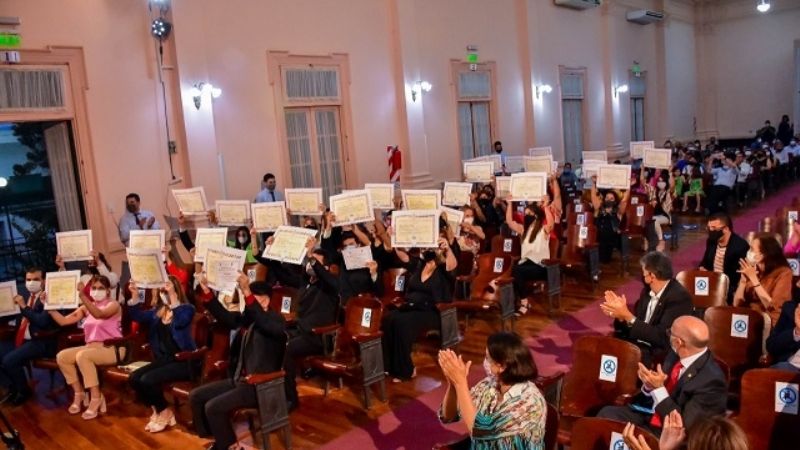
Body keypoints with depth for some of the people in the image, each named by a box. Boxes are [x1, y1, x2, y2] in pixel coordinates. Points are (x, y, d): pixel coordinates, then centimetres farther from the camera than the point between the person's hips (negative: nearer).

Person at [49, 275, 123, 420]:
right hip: (91, 347, 7)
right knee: (62, 356, -13)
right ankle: (79, 392, 1)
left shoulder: (113, 305, -7)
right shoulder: (86, 308, 13)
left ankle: (96, 398, -23)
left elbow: (99, 314, -29)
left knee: (82, 356, -32)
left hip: (112, 348, -7)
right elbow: (63, 321, 6)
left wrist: (83, 297, -40)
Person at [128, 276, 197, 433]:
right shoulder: (158, 311, 13)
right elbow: (138, 316, 3)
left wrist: (172, 296, -33)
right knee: (134, 378, -12)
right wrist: (135, 295, -11)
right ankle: (157, 410, 7)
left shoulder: (187, 308, -7)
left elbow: (180, 321, -28)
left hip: (182, 361, -7)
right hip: (163, 360, 7)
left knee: (147, 380, -23)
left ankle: (165, 413, 2)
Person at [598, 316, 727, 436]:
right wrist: (649, 385, -12)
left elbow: (682, 425, -22)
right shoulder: (676, 355, -2)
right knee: (607, 412, -11)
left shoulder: (712, 380, -25)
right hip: (650, 416, 7)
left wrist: (659, 388, -27)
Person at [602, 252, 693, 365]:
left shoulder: (680, 297, -17)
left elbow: (661, 337, -23)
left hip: (659, 355, -7)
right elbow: (635, 324, 9)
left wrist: (628, 316, -24)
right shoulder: (648, 290, 5)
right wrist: (621, 315, -12)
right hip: (636, 344, 7)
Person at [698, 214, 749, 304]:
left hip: (730, 289, -6)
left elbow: (743, 276, -17)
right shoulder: (711, 241, 6)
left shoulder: (741, 246, -15)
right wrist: (702, 269, -3)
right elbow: (704, 263, 20)